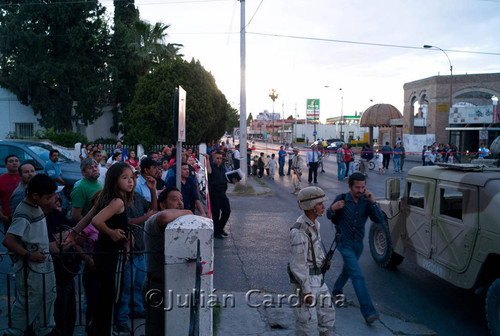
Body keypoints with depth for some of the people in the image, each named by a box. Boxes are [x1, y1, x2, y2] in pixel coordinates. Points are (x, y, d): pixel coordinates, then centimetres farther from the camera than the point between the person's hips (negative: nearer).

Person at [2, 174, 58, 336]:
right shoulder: (23, 214, -22)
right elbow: (8, 241, -25)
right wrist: (29, 255, -21)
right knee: (28, 303, 4)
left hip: (44, 264, 9)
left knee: (47, 299, 18)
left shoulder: (36, 208, 6)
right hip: (30, 267, -9)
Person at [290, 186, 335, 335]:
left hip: (317, 277, 9)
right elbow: (298, 264, -23)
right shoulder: (299, 231, -26)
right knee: (308, 321, 2)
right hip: (305, 280, -9)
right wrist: (306, 290, -20)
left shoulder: (314, 223, 3)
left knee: (327, 312, 17)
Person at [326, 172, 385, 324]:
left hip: (358, 243, 5)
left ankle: (337, 291, 51)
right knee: (357, 276, -12)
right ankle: (368, 311, -11)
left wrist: (373, 201, -27)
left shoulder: (366, 201, -8)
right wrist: (333, 208, -23)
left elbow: (380, 220, -17)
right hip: (345, 243, -4)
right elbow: (330, 216, 0)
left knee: (348, 269, 25)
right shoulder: (341, 199, -13)